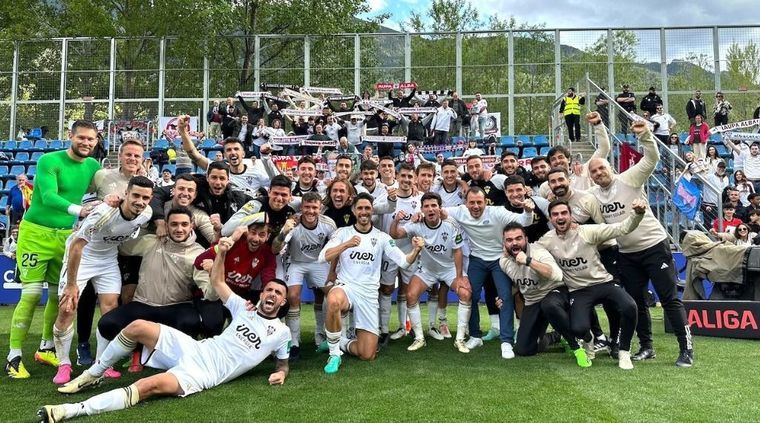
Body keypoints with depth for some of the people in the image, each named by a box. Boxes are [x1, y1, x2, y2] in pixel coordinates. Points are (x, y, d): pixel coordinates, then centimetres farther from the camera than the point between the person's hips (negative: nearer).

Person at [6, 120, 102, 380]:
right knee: (31, 294, -7)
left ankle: (46, 348, 28)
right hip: (36, 232, -5)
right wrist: (77, 210, -44)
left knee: (59, 294, 11)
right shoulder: (49, 161, -14)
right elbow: (48, 196, -27)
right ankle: (14, 357, 5)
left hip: (66, 235, 5)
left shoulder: (93, 166, 3)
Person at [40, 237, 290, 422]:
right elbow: (216, 281, 17)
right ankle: (93, 375, 9)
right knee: (138, 327, -11)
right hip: (197, 349, 5)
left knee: (150, 385, -31)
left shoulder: (281, 332, 5)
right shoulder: (244, 308, 15)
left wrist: (280, 373, -9)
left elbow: (283, 362, 16)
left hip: (207, 373, -5)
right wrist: (222, 252, 4)